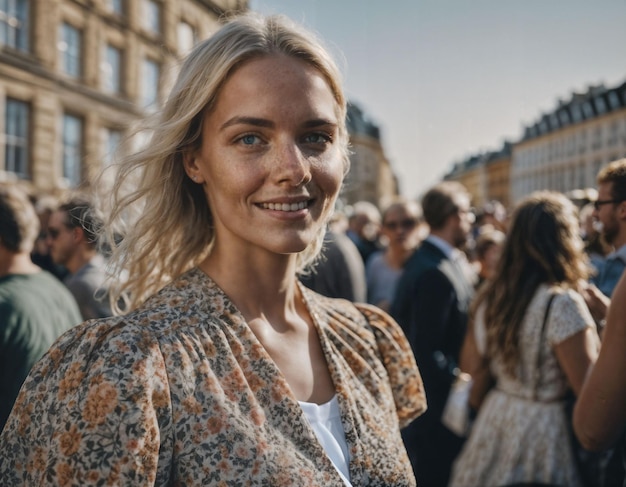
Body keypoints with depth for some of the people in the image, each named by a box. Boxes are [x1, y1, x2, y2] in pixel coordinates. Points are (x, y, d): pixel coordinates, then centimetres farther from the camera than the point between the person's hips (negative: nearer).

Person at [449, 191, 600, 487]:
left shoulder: (489, 297, 1)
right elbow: (591, 389, -17)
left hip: (493, 420, 7)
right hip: (542, 431, -6)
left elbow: (472, 370, 8)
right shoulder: (562, 303, -19)